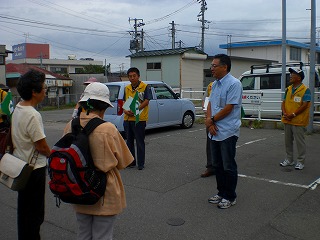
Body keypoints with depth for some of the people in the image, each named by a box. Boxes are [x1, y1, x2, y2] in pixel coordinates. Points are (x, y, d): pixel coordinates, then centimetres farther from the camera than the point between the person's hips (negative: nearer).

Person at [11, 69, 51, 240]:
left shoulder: (17, 109, 5)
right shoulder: (32, 115, -24)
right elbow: (41, 146, -22)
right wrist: (50, 154, -2)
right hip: (34, 168, -10)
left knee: (24, 209, 22)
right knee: (34, 213, 4)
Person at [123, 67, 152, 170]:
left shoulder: (145, 87, -5)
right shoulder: (127, 88, 12)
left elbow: (146, 101, -13)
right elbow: (124, 102, 15)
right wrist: (125, 110, -6)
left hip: (139, 119, -6)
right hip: (127, 119, 6)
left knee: (140, 142, 0)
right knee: (129, 141, 14)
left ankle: (141, 163, 9)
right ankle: (131, 162, 26)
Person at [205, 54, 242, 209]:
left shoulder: (234, 84, -14)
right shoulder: (215, 84, 12)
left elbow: (229, 108, -19)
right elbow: (210, 104, 10)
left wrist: (211, 119, -9)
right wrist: (209, 122, -7)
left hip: (228, 132, -8)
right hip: (214, 132, 8)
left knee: (228, 166, 3)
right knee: (217, 165, 16)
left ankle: (230, 197, 17)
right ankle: (221, 193, 30)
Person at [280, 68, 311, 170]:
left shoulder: (305, 90, -8)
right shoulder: (288, 89, 12)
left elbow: (304, 105, -15)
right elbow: (284, 102, 10)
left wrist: (293, 114, -19)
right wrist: (284, 113, -7)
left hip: (298, 121, -7)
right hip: (287, 120, 7)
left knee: (299, 141, 0)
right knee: (288, 141, 14)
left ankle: (300, 162, 11)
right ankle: (289, 159, 26)